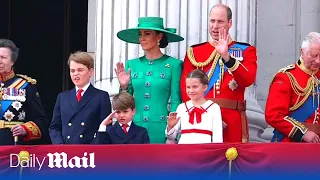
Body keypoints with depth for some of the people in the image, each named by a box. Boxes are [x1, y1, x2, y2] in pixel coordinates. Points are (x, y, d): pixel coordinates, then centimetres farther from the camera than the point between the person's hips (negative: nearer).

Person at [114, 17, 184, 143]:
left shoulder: (173, 65, -1)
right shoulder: (131, 64, 10)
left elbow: (176, 103, -1)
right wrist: (124, 87, -6)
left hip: (161, 129, -3)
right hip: (135, 128, 3)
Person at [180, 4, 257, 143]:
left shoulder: (245, 50, 8)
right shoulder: (194, 52, 12)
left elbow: (248, 79, -11)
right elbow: (186, 89, 4)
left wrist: (227, 57, -24)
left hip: (232, 123, -1)